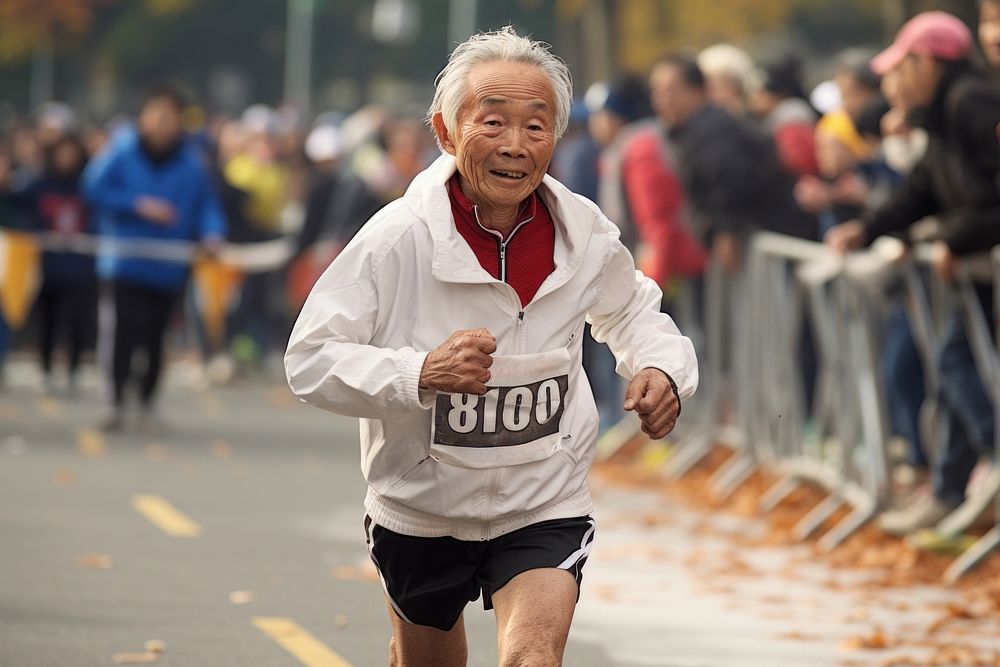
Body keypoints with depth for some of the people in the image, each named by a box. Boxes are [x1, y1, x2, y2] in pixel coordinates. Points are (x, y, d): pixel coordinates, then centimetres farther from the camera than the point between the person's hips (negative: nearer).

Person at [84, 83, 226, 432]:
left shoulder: (192, 162, -1)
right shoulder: (123, 150, -4)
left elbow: (206, 204, 3)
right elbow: (95, 188, -4)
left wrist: (212, 233, -17)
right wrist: (139, 205, -13)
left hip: (168, 267, 2)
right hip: (125, 262, -1)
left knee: (154, 336, 5)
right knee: (125, 331, -10)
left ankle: (148, 403, 22)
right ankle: (117, 403, -1)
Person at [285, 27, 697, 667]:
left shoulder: (586, 234, -9)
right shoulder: (399, 237, -21)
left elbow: (630, 309, 13)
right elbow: (309, 360, -21)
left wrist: (663, 367, -9)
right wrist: (421, 373, -37)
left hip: (545, 510, 0)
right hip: (421, 510, 0)